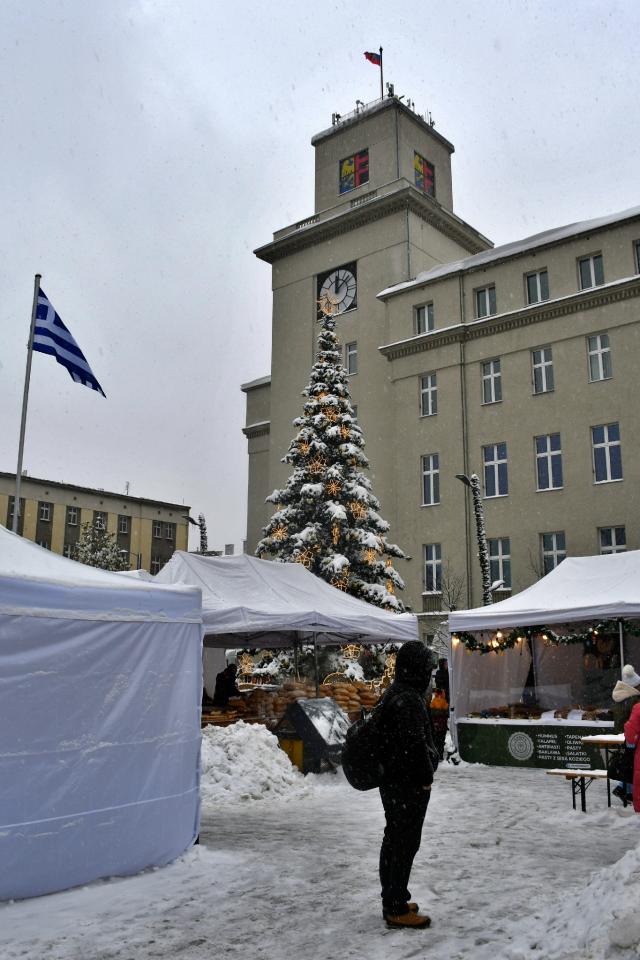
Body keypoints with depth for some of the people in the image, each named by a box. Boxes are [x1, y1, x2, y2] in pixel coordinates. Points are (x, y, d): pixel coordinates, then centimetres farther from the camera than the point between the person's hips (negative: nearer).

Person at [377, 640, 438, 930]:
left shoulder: (393, 693, 11)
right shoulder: (408, 699, -22)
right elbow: (415, 744, -25)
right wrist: (426, 778, -12)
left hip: (392, 783, 10)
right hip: (409, 786, -10)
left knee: (394, 840, 18)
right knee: (405, 843, -1)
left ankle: (393, 900, 31)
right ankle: (398, 910, 8)